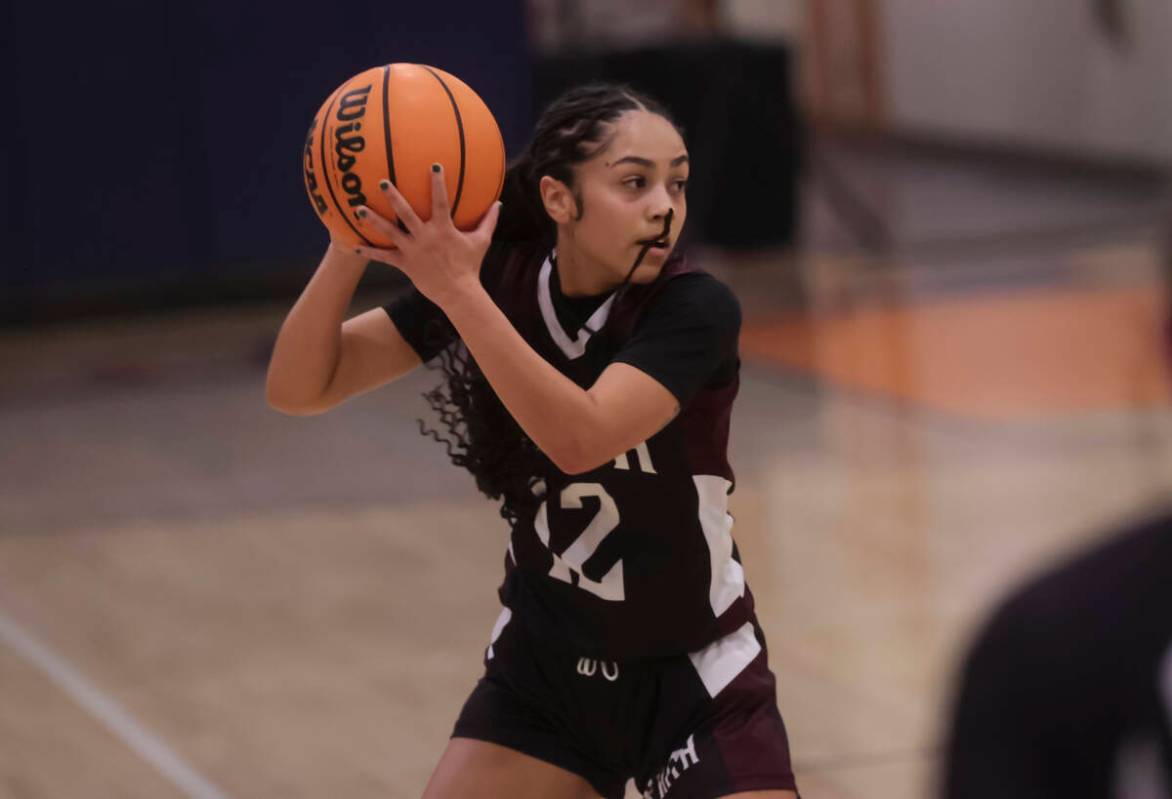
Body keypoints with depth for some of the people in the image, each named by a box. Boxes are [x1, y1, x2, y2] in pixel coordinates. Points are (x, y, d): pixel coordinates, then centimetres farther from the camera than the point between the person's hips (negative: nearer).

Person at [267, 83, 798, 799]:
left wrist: (458, 292, -40)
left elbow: (582, 437, -36)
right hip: (542, 664, 3)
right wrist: (350, 251, -30)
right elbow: (299, 389, -14)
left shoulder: (696, 309, -20)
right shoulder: (497, 280, -10)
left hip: (694, 681, -3)